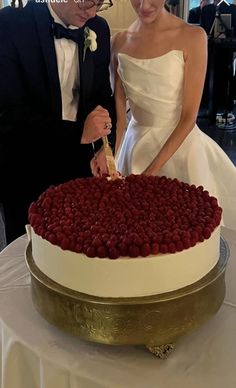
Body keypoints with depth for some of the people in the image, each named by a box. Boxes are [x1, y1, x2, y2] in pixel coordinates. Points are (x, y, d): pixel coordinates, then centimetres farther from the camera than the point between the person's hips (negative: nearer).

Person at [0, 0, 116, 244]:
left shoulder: (98, 29, 0)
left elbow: (103, 96, 8)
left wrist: (104, 147, -8)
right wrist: (77, 132, -27)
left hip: (79, 169, 4)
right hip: (26, 175, -3)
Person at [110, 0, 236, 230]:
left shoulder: (192, 37, -13)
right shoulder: (120, 42, -1)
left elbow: (188, 117, -15)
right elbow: (119, 114, 0)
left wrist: (152, 170, -19)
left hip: (179, 145, -3)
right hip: (136, 144, 3)